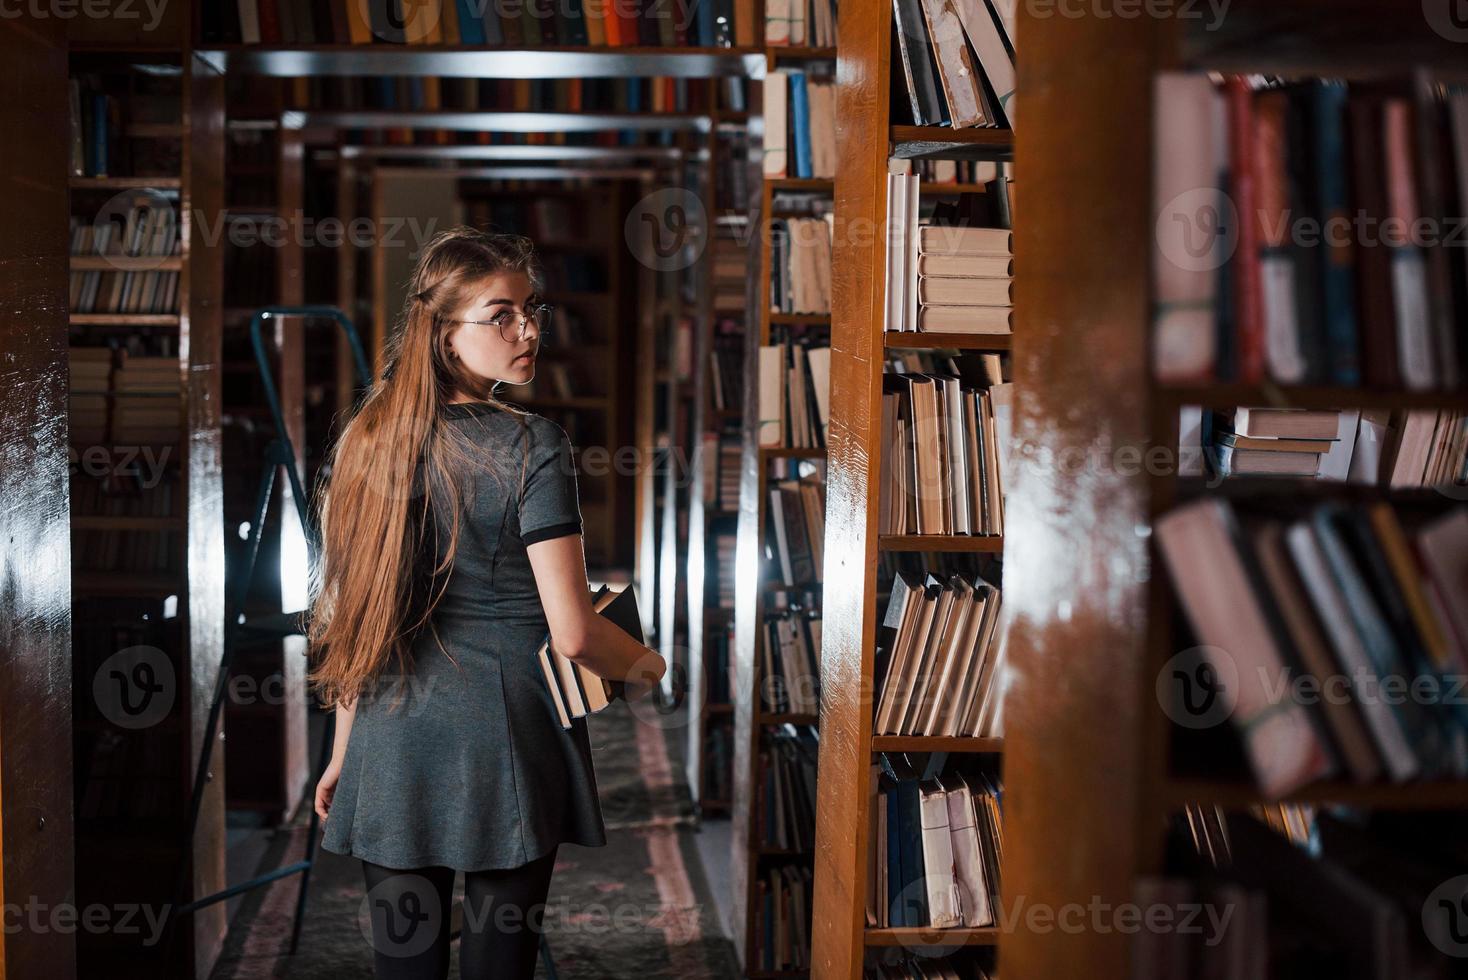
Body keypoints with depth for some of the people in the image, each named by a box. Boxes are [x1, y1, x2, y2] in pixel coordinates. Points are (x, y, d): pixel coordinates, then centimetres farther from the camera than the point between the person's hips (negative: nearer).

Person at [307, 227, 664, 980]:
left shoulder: (371, 440, 3)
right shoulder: (531, 447, -12)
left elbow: (356, 621, 8)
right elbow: (572, 633, -14)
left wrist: (343, 755, 16)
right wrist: (642, 665, 6)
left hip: (392, 750, 5)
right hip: (504, 746, -4)